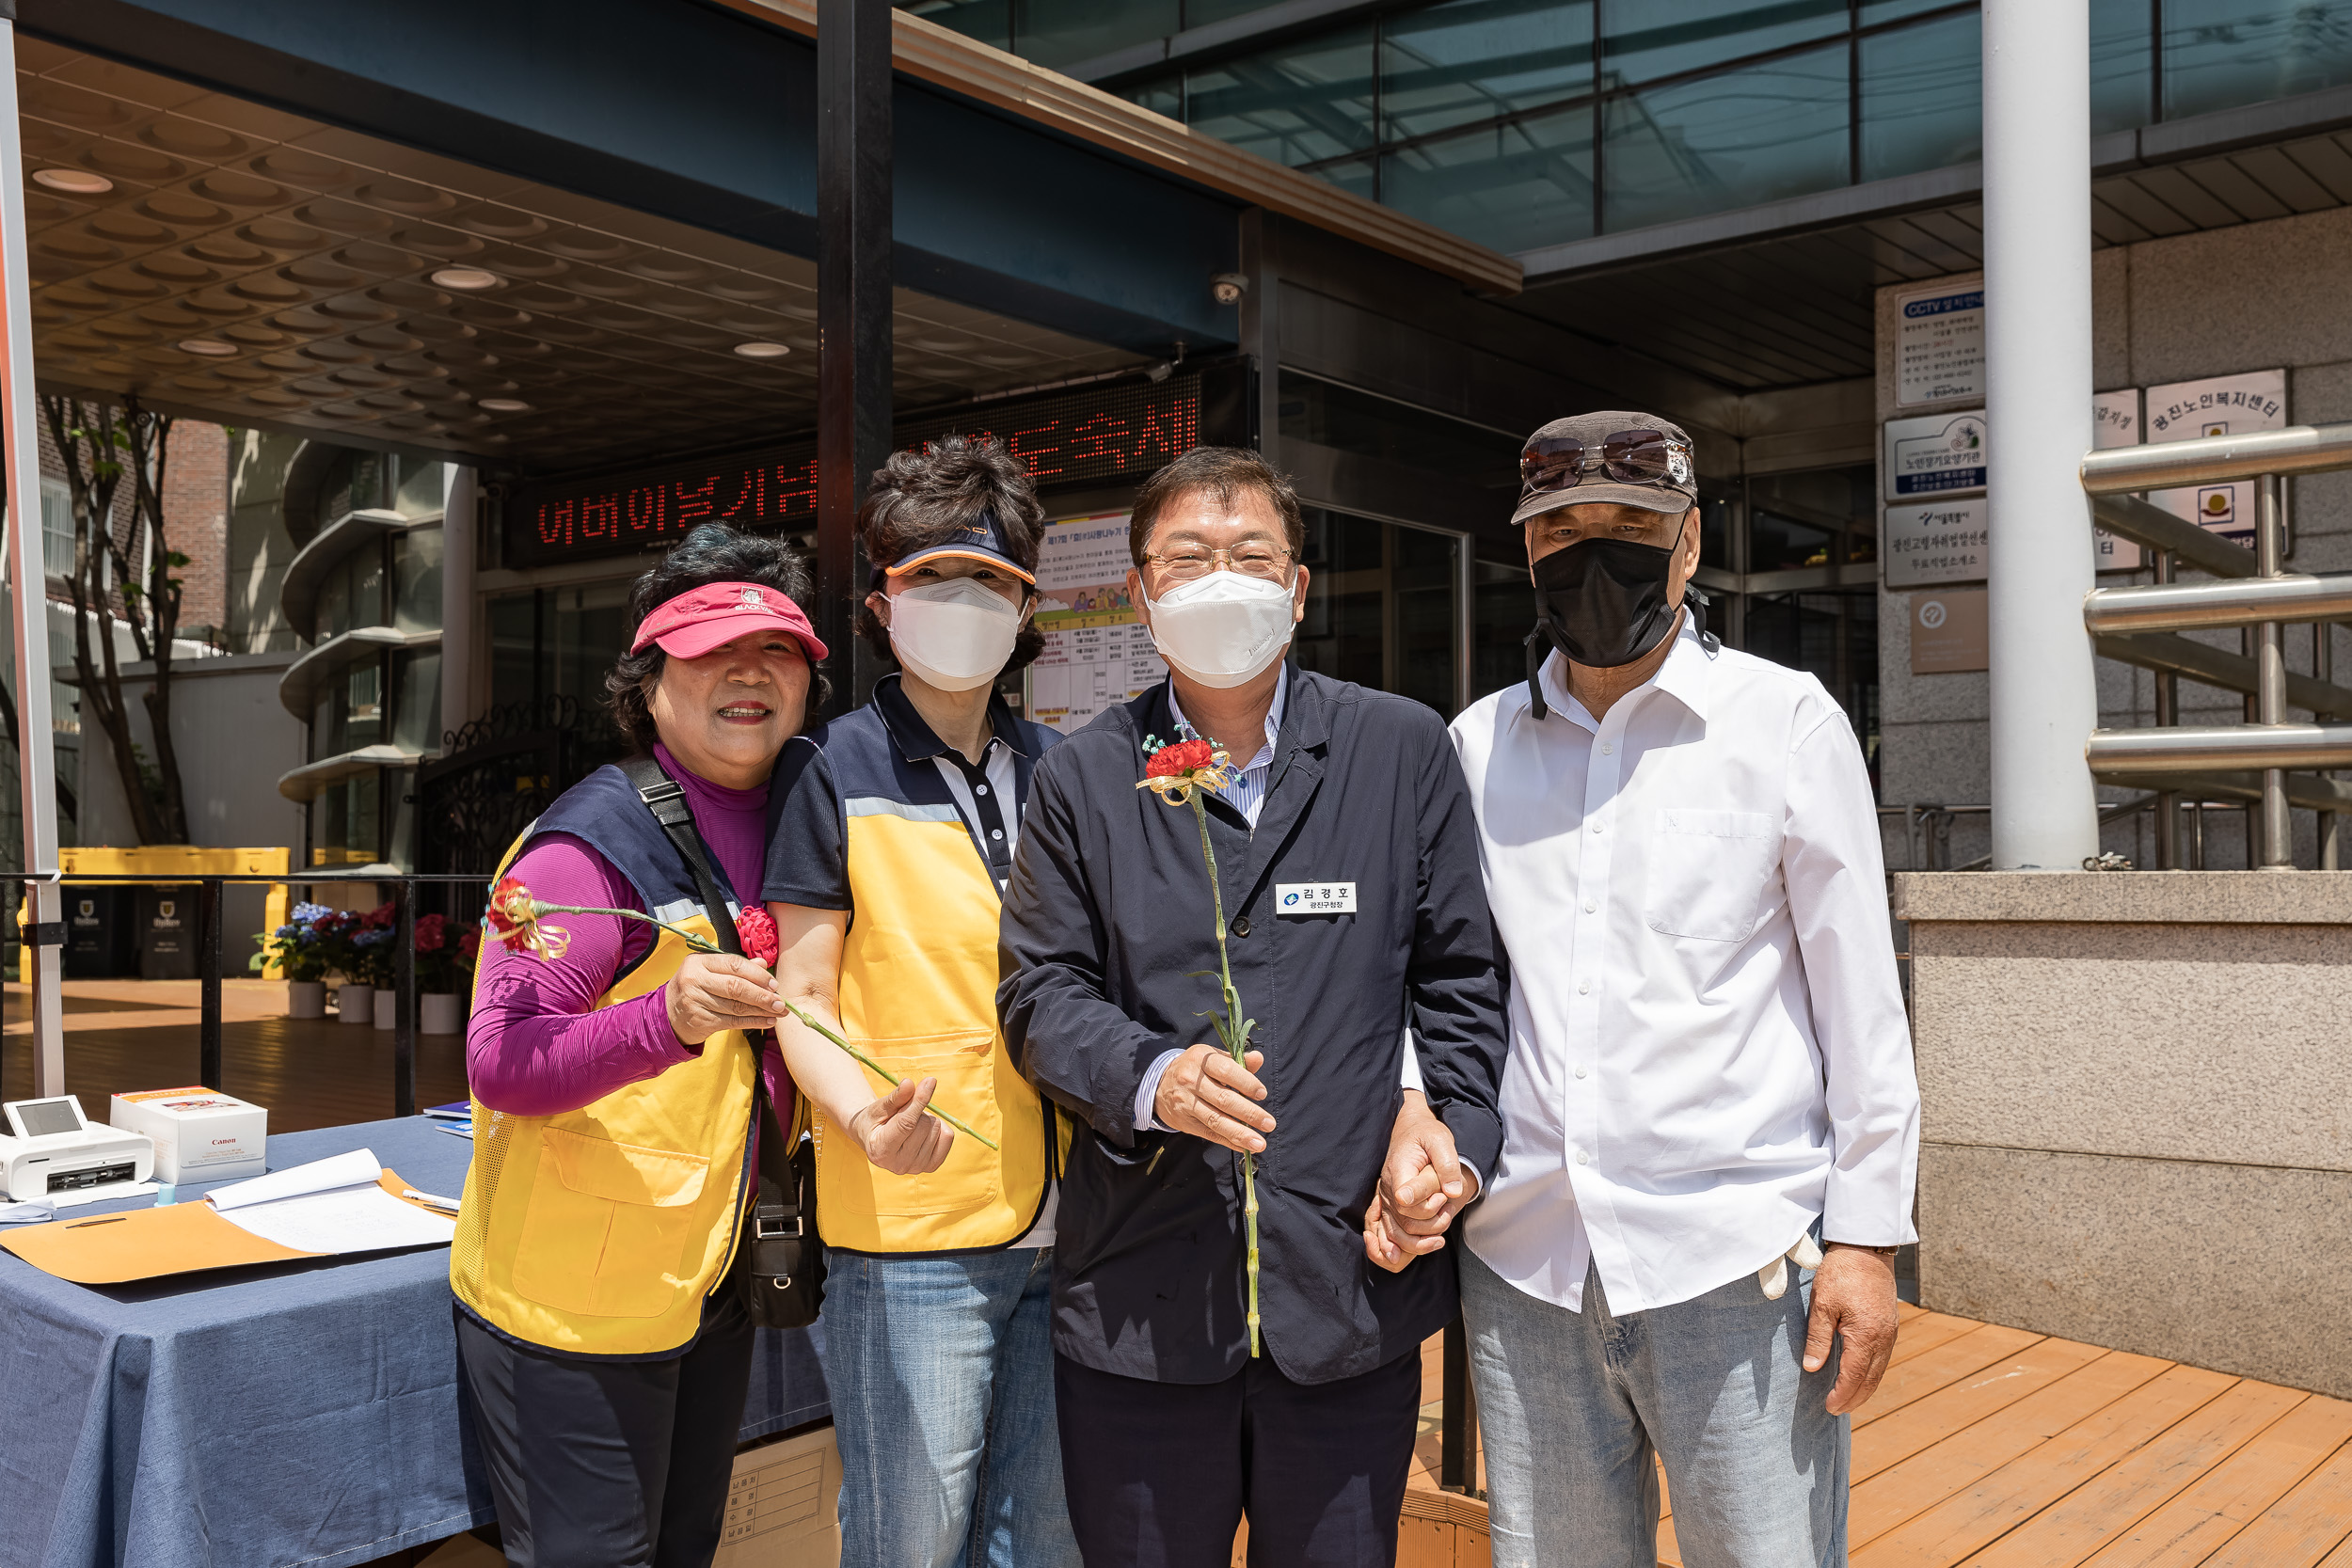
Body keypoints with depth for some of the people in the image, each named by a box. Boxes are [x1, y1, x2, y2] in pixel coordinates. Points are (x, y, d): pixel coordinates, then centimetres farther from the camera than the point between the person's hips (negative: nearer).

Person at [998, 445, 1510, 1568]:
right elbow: (1040, 990, 2)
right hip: (1139, 1300, 0)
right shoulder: (1084, 776, 5)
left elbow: (1459, 974, 7)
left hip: (1352, 1294, 0)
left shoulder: (1404, 749, 5)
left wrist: (1455, 1129, -7)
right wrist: (1150, 1076, -16)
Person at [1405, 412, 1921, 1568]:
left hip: (1736, 1260, -3)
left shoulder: (1786, 720, -1)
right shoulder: (1477, 742, 8)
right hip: (1521, 1258, 3)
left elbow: (1861, 999, -1)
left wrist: (1866, 1235, -4)